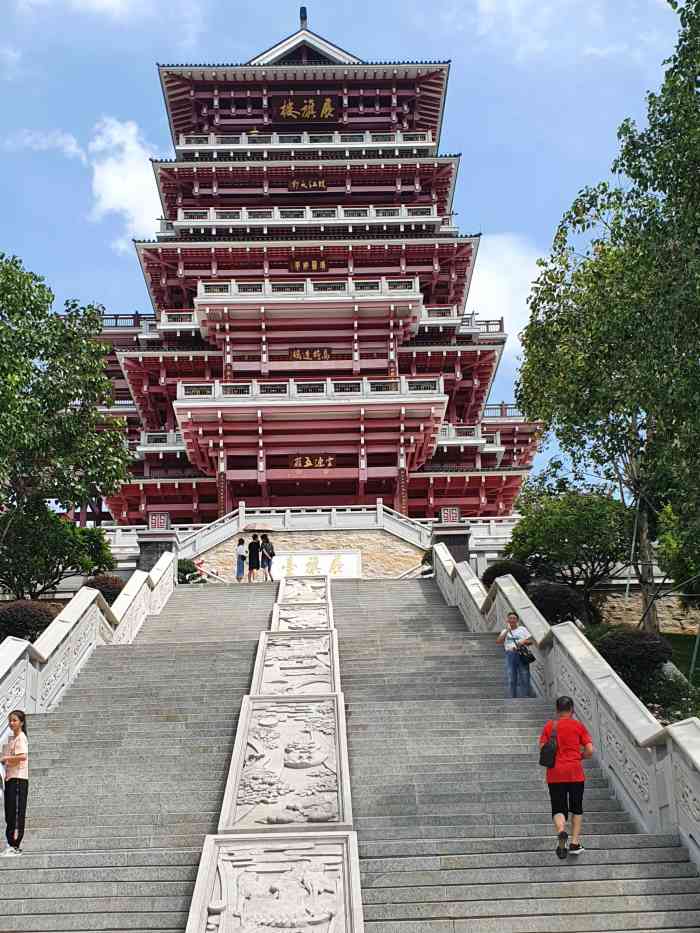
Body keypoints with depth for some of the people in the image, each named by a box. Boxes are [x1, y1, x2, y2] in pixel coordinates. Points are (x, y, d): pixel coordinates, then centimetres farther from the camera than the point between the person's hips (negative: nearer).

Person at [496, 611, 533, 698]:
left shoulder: (522, 629, 14)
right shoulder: (505, 631, 16)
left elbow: (531, 641, 10)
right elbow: (498, 642, 0)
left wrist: (523, 641, -11)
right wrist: (507, 631, -5)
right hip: (510, 654, 1)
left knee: (523, 679, -6)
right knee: (511, 679, -2)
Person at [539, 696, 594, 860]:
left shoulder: (549, 726, 3)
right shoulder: (578, 726, -1)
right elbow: (590, 750, -5)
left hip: (555, 774, 0)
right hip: (575, 772, 0)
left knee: (558, 809, 5)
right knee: (576, 808, 17)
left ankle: (561, 831, -25)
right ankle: (575, 843, 13)